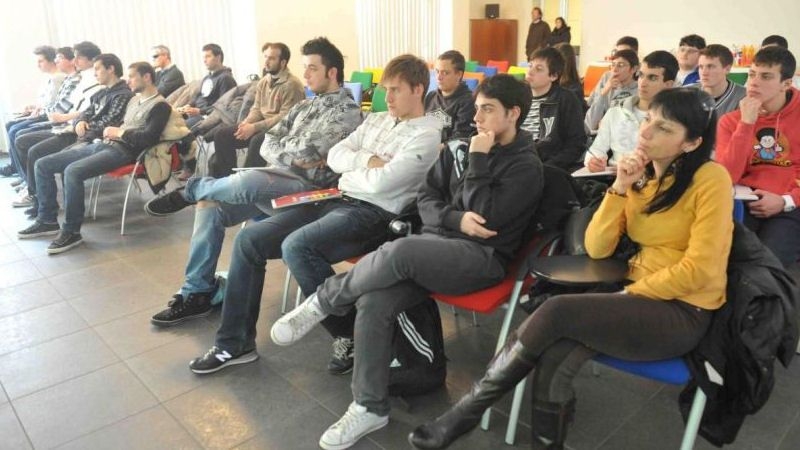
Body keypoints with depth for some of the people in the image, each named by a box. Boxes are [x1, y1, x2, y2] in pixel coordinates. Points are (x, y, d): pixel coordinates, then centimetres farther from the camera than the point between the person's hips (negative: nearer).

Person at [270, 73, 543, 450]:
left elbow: (486, 216, -14)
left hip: (482, 257, -5)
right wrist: (457, 218, -9)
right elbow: (426, 197, 11)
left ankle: (323, 302, -10)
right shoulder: (460, 147, 14)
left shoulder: (526, 166, -2)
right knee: (373, 303, -22)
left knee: (398, 252, -35)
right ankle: (370, 408, -7)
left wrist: (478, 161, -9)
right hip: (436, 241, 6)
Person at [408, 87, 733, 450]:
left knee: (558, 312, -26)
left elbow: (698, 269, -17)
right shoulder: (640, 174, 8)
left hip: (684, 313, -5)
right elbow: (596, 249, 1)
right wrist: (619, 188, -10)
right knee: (553, 361, -25)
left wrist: (627, 295, -13)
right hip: (640, 297, 5)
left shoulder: (710, 178, -12)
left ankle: (469, 409, -10)